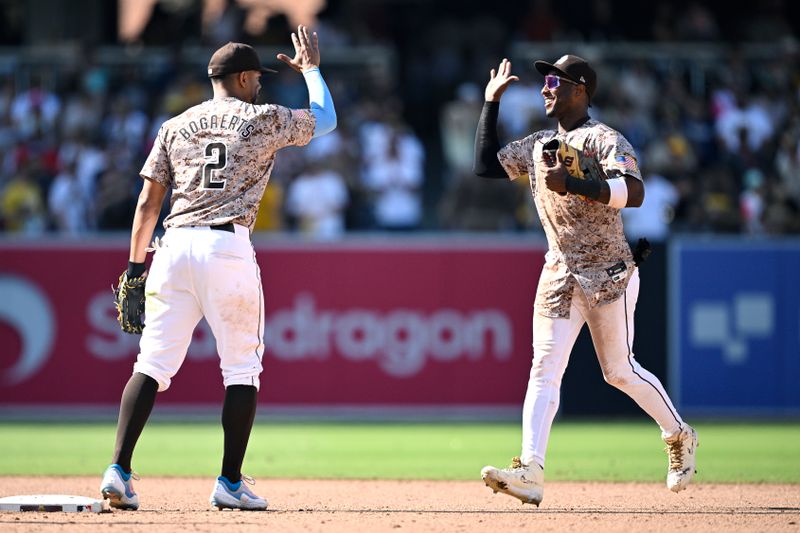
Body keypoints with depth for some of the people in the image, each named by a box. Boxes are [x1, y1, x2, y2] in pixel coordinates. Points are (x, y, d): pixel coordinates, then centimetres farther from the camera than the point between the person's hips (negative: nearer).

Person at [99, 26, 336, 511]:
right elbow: (326, 119, 22)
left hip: (174, 245, 4)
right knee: (242, 368, 6)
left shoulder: (175, 127, 16)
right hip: (228, 247, -4)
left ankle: (119, 471, -11)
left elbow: (148, 202, 13)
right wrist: (311, 69, 37)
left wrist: (136, 266, 15)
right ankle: (230, 484, 3)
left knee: (154, 362, 1)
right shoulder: (261, 121, 6)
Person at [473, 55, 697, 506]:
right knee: (544, 368, -9)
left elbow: (634, 192, -23)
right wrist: (491, 105, 14)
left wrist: (572, 183, -32)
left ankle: (680, 436, 27)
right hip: (559, 275, 6)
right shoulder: (538, 145, 13)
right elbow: (486, 167, 18)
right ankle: (531, 472, -19)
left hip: (609, 274, -6)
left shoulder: (605, 140, -9)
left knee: (619, 371, 3)